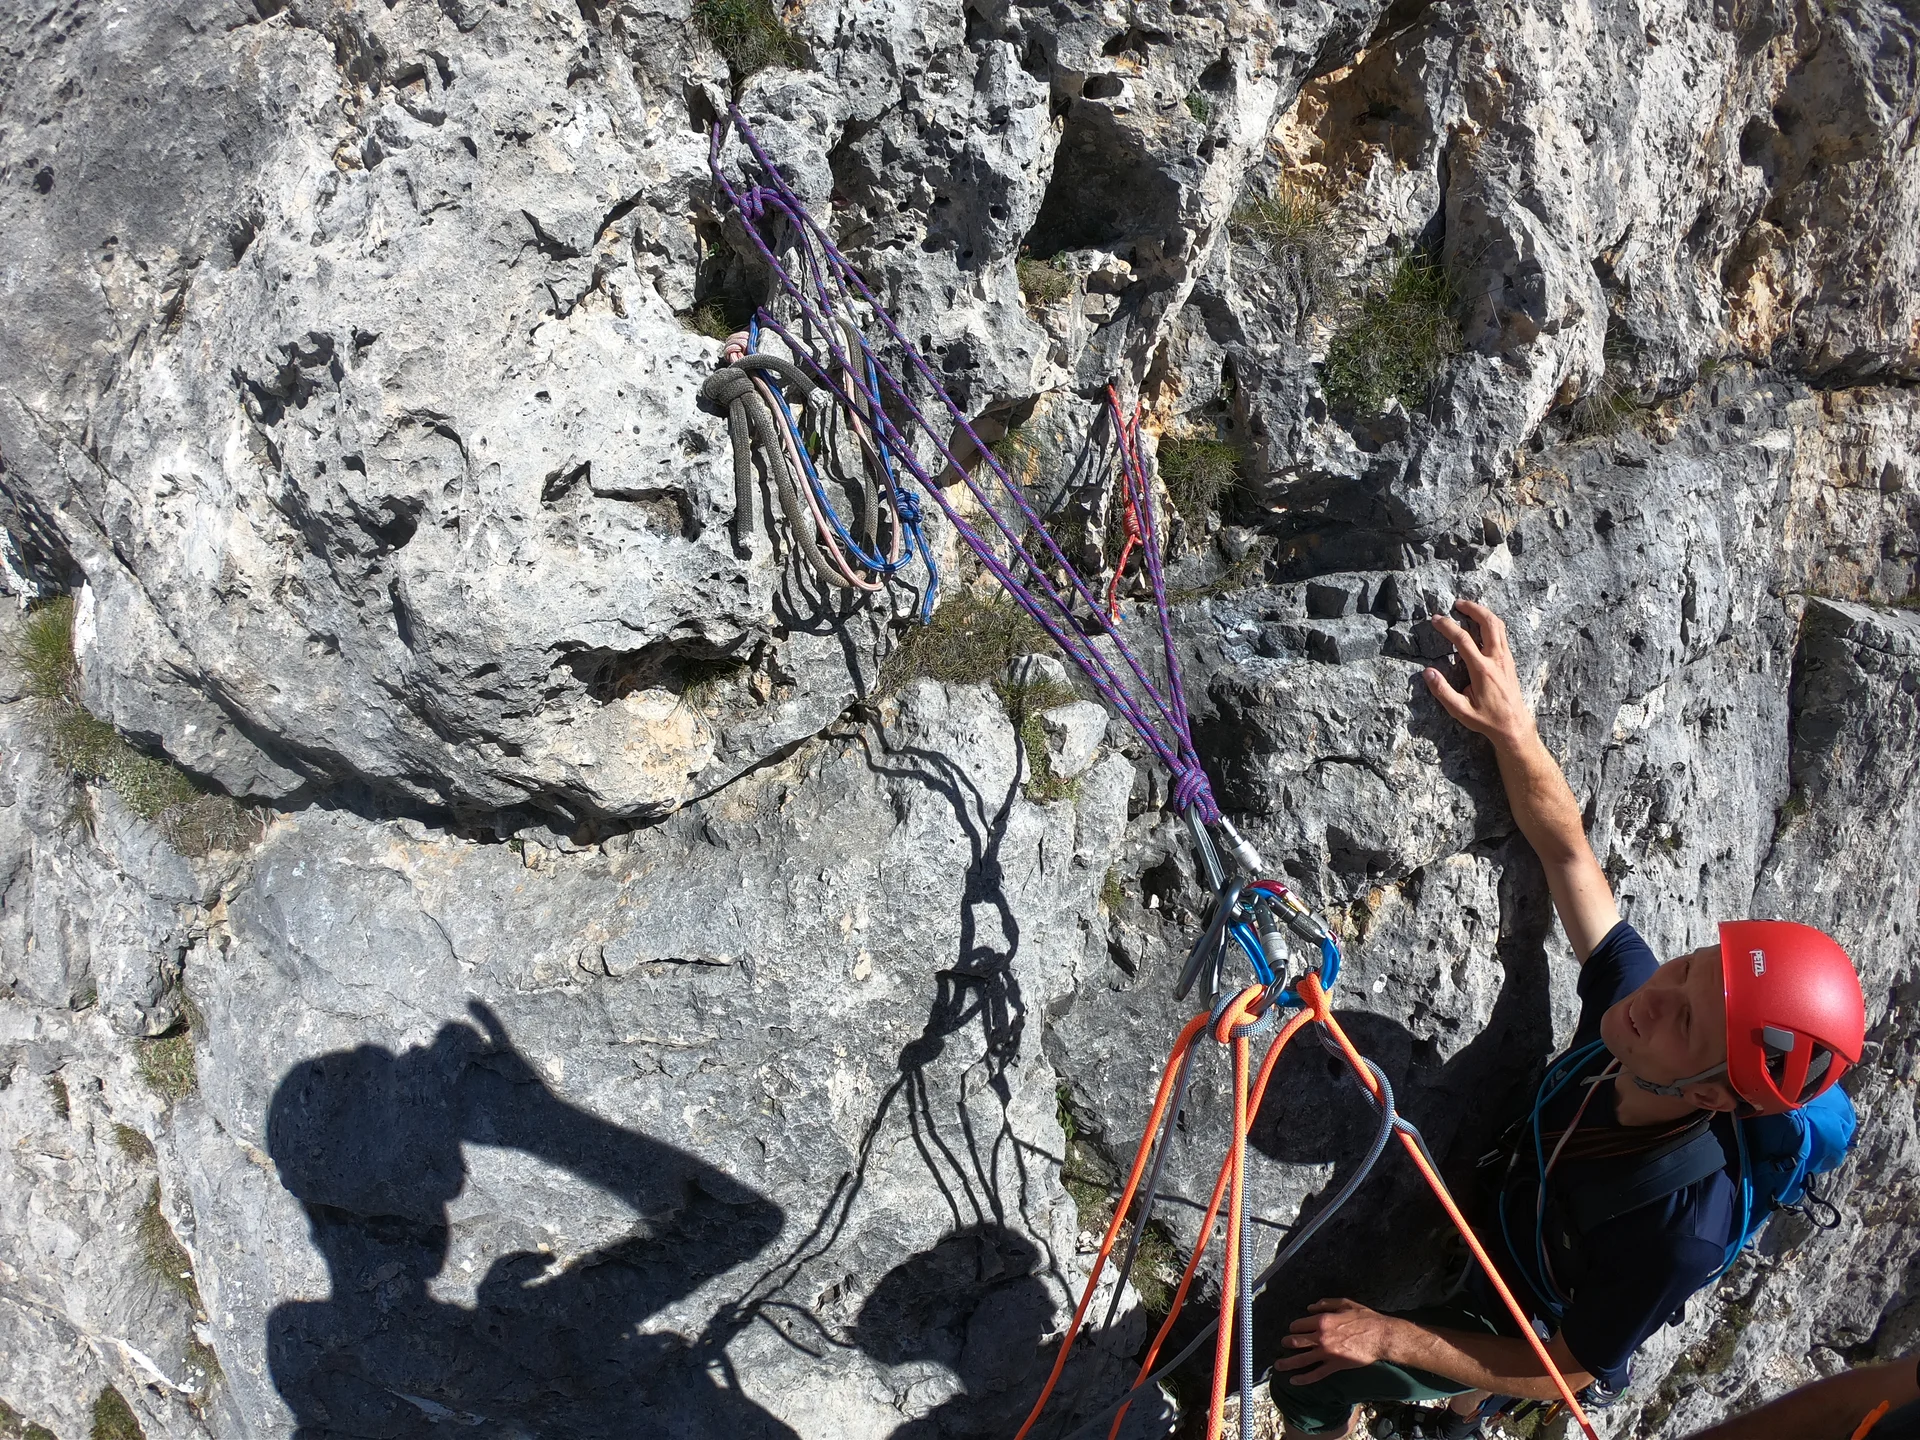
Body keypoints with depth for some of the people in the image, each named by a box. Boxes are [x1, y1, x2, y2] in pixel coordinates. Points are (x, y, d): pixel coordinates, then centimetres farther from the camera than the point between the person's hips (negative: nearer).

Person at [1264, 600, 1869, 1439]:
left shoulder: (1680, 1231, -42)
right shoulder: (1629, 996, -28)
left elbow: (1562, 1370, -28)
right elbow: (1568, 854, -18)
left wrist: (1389, 1338, -29)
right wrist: (1511, 727, -29)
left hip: (1521, 1329, -6)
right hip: (1501, 1239, 6)